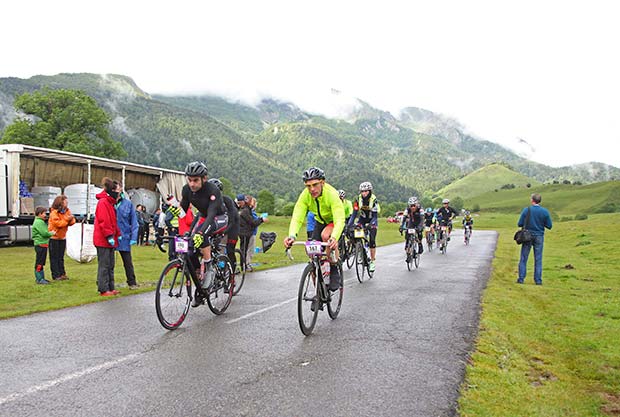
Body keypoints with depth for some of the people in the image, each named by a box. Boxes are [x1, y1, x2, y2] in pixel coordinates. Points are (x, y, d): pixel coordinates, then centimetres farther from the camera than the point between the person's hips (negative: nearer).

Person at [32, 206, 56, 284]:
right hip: (40, 245, -11)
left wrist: (50, 232, 5)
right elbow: (44, 233, -21)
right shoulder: (39, 222, -14)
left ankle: (41, 278, 22)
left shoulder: (41, 222, 19)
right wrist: (52, 233, -5)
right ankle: (39, 279, -2)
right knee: (39, 263, -5)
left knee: (42, 263, 15)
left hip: (43, 244, 11)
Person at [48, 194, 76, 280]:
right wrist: (67, 219, -22)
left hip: (62, 237, 7)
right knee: (54, 258, 0)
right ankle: (56, 275, 3)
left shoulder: (67, 211, 6)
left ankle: (62, 273, 17)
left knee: (61, 257, 12)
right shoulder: (54, 212, -14)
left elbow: (72, 222, 2)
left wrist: (71, 219, -18)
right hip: (54, 237, -6)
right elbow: (58, 223, -24)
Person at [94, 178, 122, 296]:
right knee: (104, 265, -4)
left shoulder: (111, 203, 18)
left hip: (109, 240, 10)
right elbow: (103, 221, -21)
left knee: (110, 265, 13)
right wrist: (109, 236, -22)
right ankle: (104, 290, 2)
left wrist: (118, 234, 15)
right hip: (103, 240, -10)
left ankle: (110, 288, 20)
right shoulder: (103, 202, -14)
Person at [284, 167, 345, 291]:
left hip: (334, 222, -4)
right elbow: (297, 218, -30)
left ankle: (334, 271, -15)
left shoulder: (332, 194, -35)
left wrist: (334, 238, -63)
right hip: (320, 222, 4)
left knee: (325, 235, -36)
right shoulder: (305, 195, -24)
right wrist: (292, 235, -50)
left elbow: (340, 220, -45)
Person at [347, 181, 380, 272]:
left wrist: (371, 224, -45)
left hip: (372, 221, -3)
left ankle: (372, 261, -1)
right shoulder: (358, 199, -16)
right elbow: (354, 213, -19)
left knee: (372, 241, -11)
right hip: (362, 219, 3)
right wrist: (350, 224, -33)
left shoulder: (374, 200, -23)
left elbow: (375, 215, -27)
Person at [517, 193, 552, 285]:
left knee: (523, 258, 7)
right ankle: (538, 280, 9)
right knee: (538, 259, 8)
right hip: (539, 237, 1)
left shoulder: (526, 210, -10)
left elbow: (519, 224, -7)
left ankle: (521, 279, 6)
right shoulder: (545, 211, -6)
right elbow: (549, 226, -1)